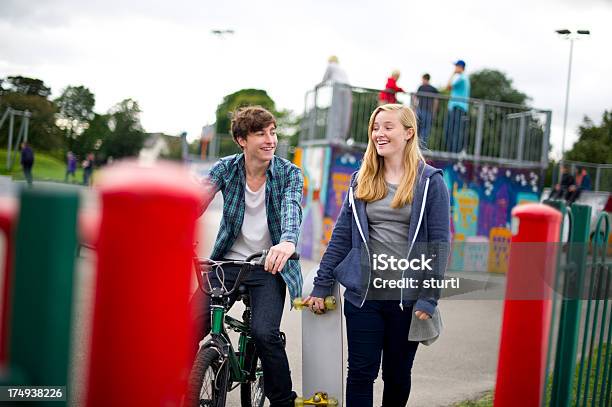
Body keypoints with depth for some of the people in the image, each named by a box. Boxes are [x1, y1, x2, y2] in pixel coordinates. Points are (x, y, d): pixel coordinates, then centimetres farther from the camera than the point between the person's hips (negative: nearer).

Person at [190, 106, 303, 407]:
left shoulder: (289, 173, -6)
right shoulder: (225, 168, -1)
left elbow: (291, 208, -24)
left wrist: (288, 241, -46)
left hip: (269, 267, -2)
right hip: (226, 262, 2)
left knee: (265, 333, -22)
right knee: (191, 328, -10)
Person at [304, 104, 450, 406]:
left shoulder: (430, 182, -3)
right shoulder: (361, 180, 8)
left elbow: (439, 243, -6)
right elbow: (341, 236, 8)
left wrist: (429, 299, -12)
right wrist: (321, 286, 4)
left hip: (407, 296, -2)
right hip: (362, 293, 2)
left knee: (397, 374, 12)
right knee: (361, 372, 3)